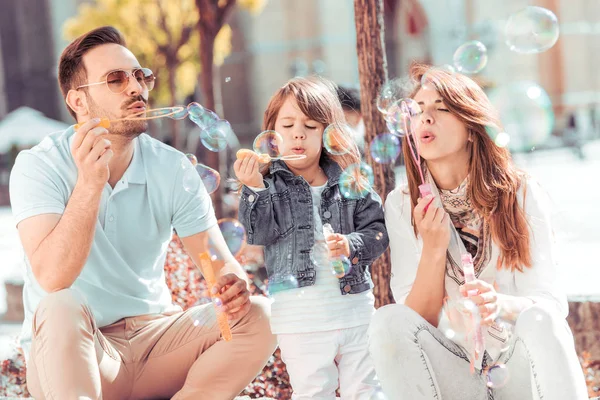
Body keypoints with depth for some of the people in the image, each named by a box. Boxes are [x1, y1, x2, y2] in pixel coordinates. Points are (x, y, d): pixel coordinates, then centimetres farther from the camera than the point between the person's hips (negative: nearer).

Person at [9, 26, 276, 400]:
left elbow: (220, 262, -5)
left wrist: (234, 285, -30)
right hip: (71, 356, -4)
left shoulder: (173, 169, -2)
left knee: (258, 316, -16)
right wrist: (89, 183, -38)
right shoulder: (40, 166, -13)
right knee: (61, 309, -36)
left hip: (153, 333, 4)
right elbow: (52, 278, -27)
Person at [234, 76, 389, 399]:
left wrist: (351, 245, -18)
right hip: (300, 318, -2)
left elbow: (377, 230, 1)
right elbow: (259, 233, -13)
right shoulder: (269, 185, 0)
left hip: (355, 308, 2)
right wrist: (254, 189, -26)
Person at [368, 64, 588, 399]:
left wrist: (503, 305, -30)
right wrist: (433, 248, -19)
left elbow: (551, 303, -7)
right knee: (388, 322, -26)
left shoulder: (521, 195, -4)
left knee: (538, 320, -33)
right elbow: (417, 321, -2)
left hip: (523, 371, -1)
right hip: (454, 370, 2)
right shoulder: (402, 205, 0)